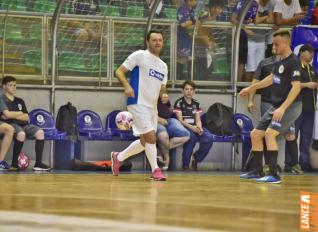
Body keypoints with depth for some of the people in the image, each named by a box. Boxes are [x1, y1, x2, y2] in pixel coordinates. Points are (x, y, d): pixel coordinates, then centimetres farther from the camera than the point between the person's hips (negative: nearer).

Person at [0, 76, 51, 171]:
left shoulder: (20, 101, 24)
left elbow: (26, 117, 13)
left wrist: (13, 115, -3)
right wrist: (20, 114, -2)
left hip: (23, 124, 6)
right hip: (11, 124, -6)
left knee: (40, 132, -21)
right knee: (21, 134, -39)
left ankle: (38, 163, -27)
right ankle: (14, 163, -29)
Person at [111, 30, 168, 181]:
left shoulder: (163, 66, 15)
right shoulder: (139, 56, -6)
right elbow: (119, 72, -7)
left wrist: (163, 89, -3)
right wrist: (127, 86, -25)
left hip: (152, 106, 8)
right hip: (138, 103, -8)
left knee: (145, 142, 13)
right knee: (151, 136, -14)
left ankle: (118, 157, 31)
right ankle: (155, 170, -6)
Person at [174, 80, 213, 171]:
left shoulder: (196, 104, 16)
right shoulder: (179, 103, 0)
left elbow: (198, 120, 9)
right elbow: (180, 120, -8)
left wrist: (199, 128, -14)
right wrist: (191, 127, -23)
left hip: (195, 127, 4)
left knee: (208, 139, -26)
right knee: (191, 136, -39)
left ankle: (196, 158, 1)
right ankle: (185, 164, -24)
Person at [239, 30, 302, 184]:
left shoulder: (293, 62, -17)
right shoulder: (280, 62, 11)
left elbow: (296, 87, -26)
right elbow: (272, 78, 29)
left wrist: (283, 108, -33)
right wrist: (251, 88, 38)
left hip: (290, 106, -10)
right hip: (276, 106, 10)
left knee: (269, 133, -25)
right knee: (255, 134, 10)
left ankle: (274, 175, -25)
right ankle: (258, 172, 25)